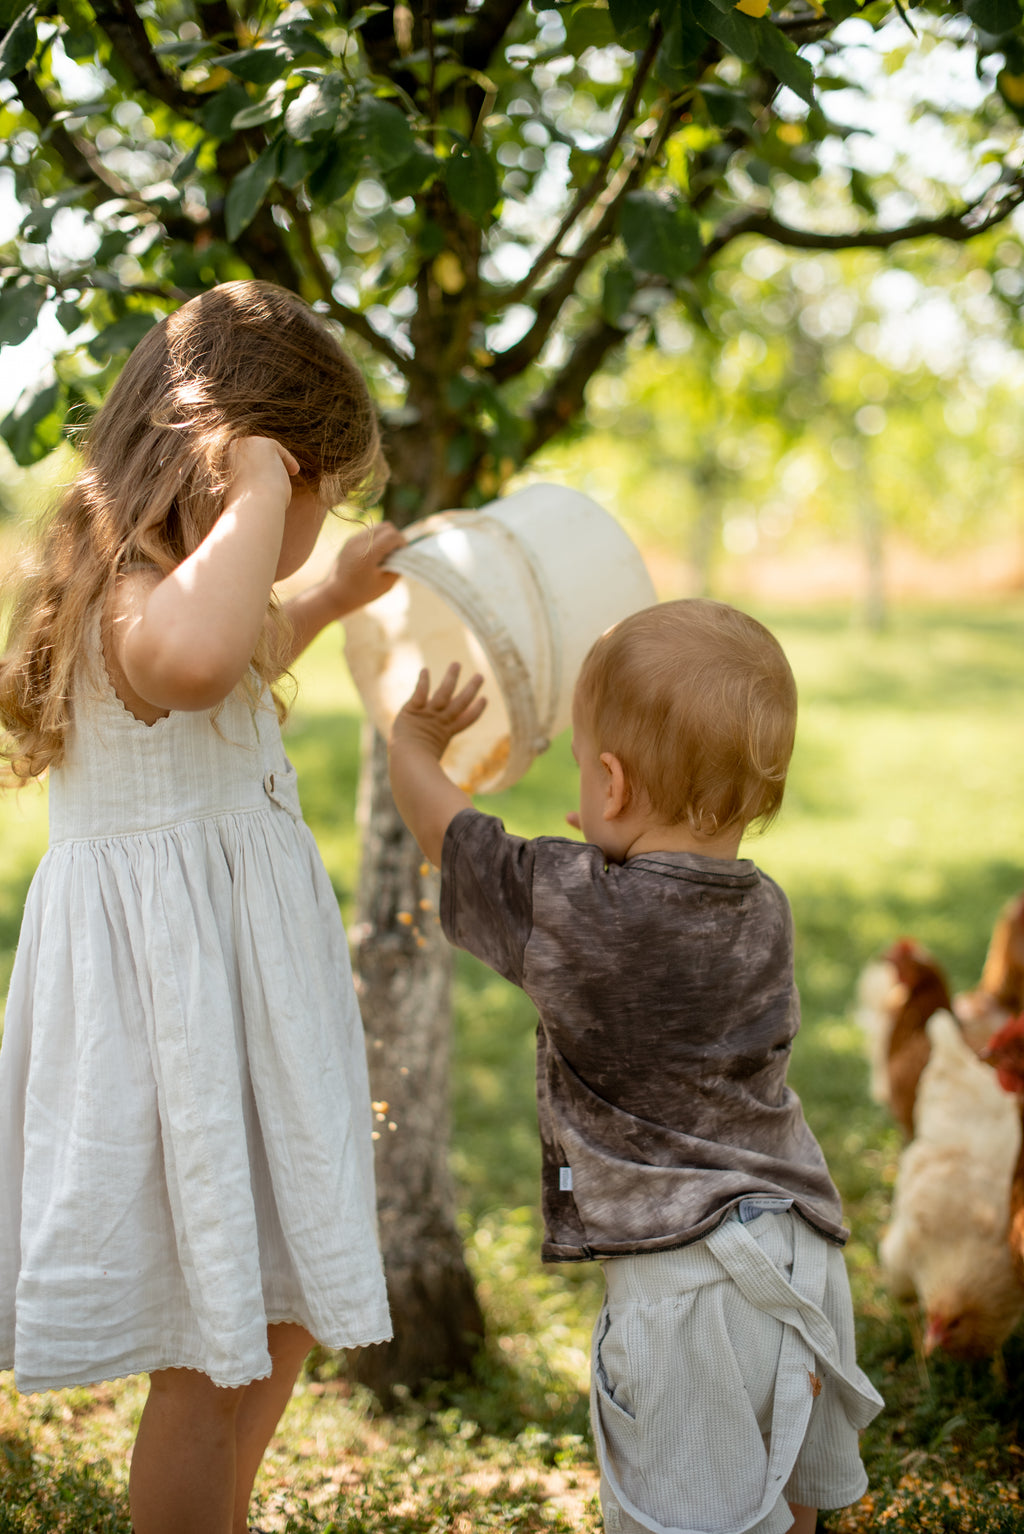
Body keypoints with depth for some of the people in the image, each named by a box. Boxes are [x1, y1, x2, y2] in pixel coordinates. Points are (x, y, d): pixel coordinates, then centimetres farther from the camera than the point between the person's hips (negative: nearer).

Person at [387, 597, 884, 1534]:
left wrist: (414, 740, 21)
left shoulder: (570, 906, -15)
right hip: (802, 1247, 7)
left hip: (684, 1276, -7)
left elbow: (442, 825, 3)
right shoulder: (764, 910, 1)